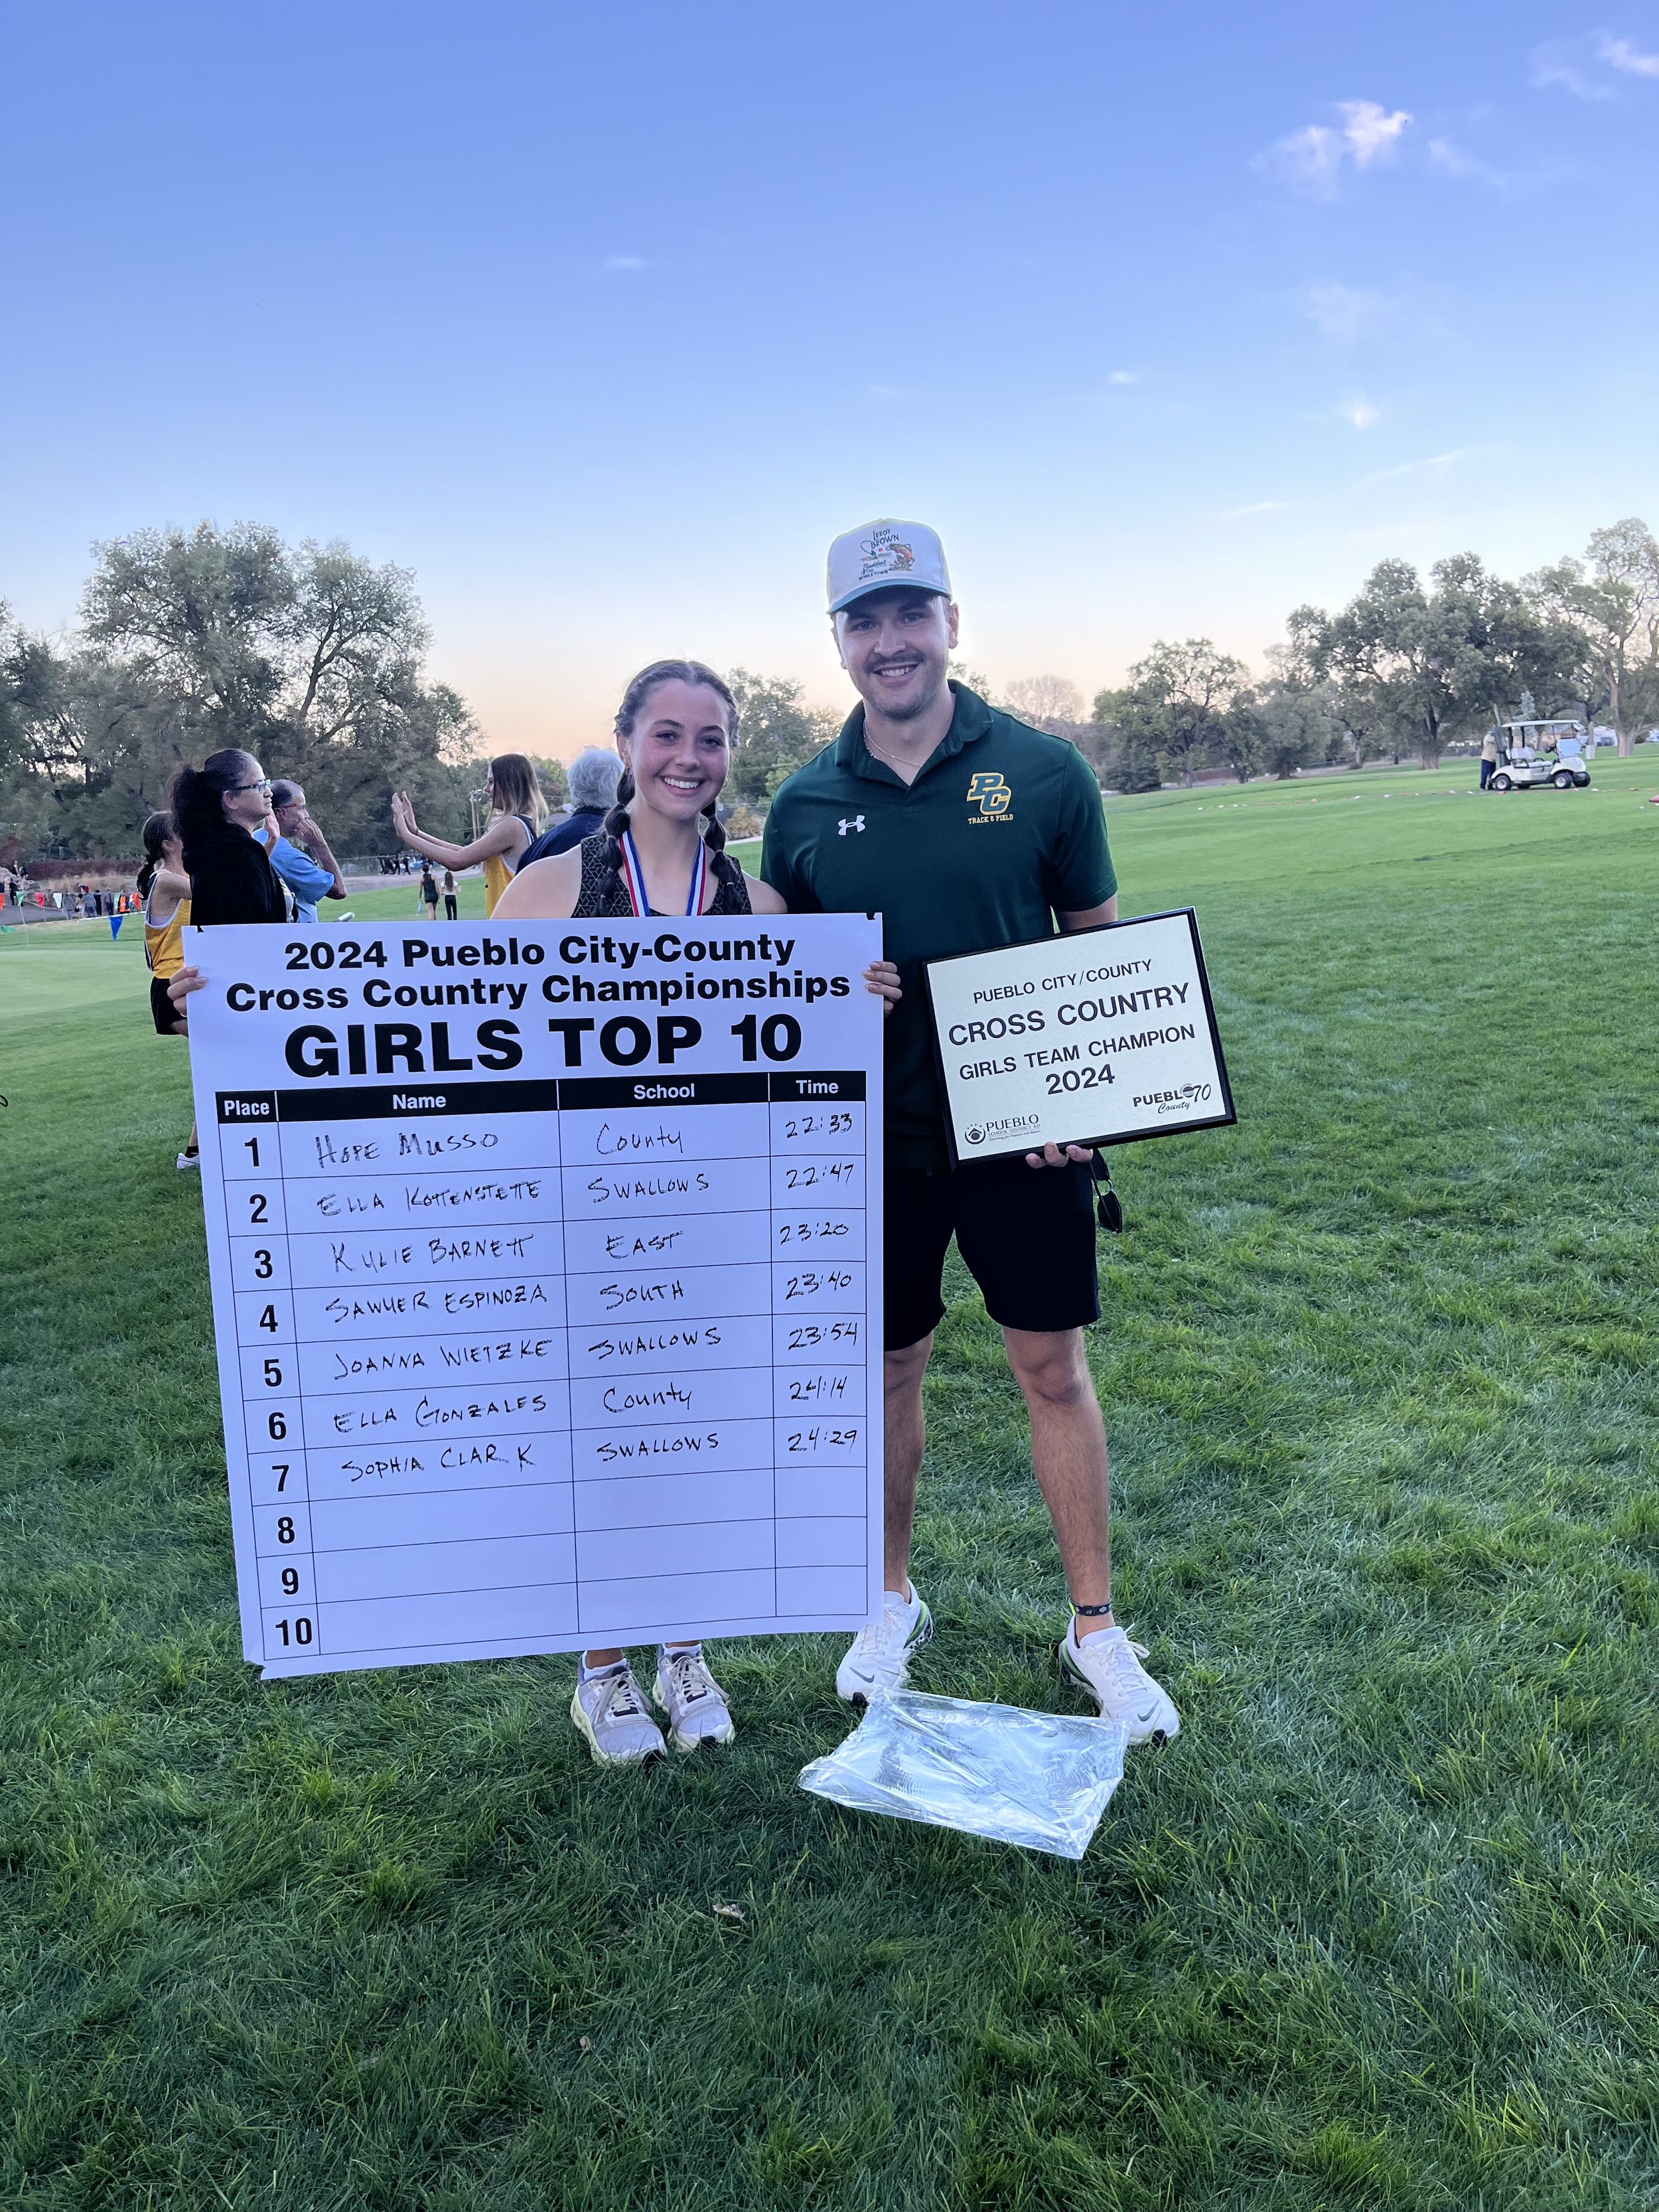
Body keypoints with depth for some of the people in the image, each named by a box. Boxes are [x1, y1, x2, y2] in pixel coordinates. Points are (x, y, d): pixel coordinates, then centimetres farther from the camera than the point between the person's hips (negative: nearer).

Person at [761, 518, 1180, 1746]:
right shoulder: (807, 804, 1)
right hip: (878, 1139, 2)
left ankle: (1096, 1626, 25)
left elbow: (1101, 944, 2)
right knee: (889, 1370, 14)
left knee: (1055, 1369, 7)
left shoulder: (1043, 769, -4)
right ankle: (893, 1599, 35)